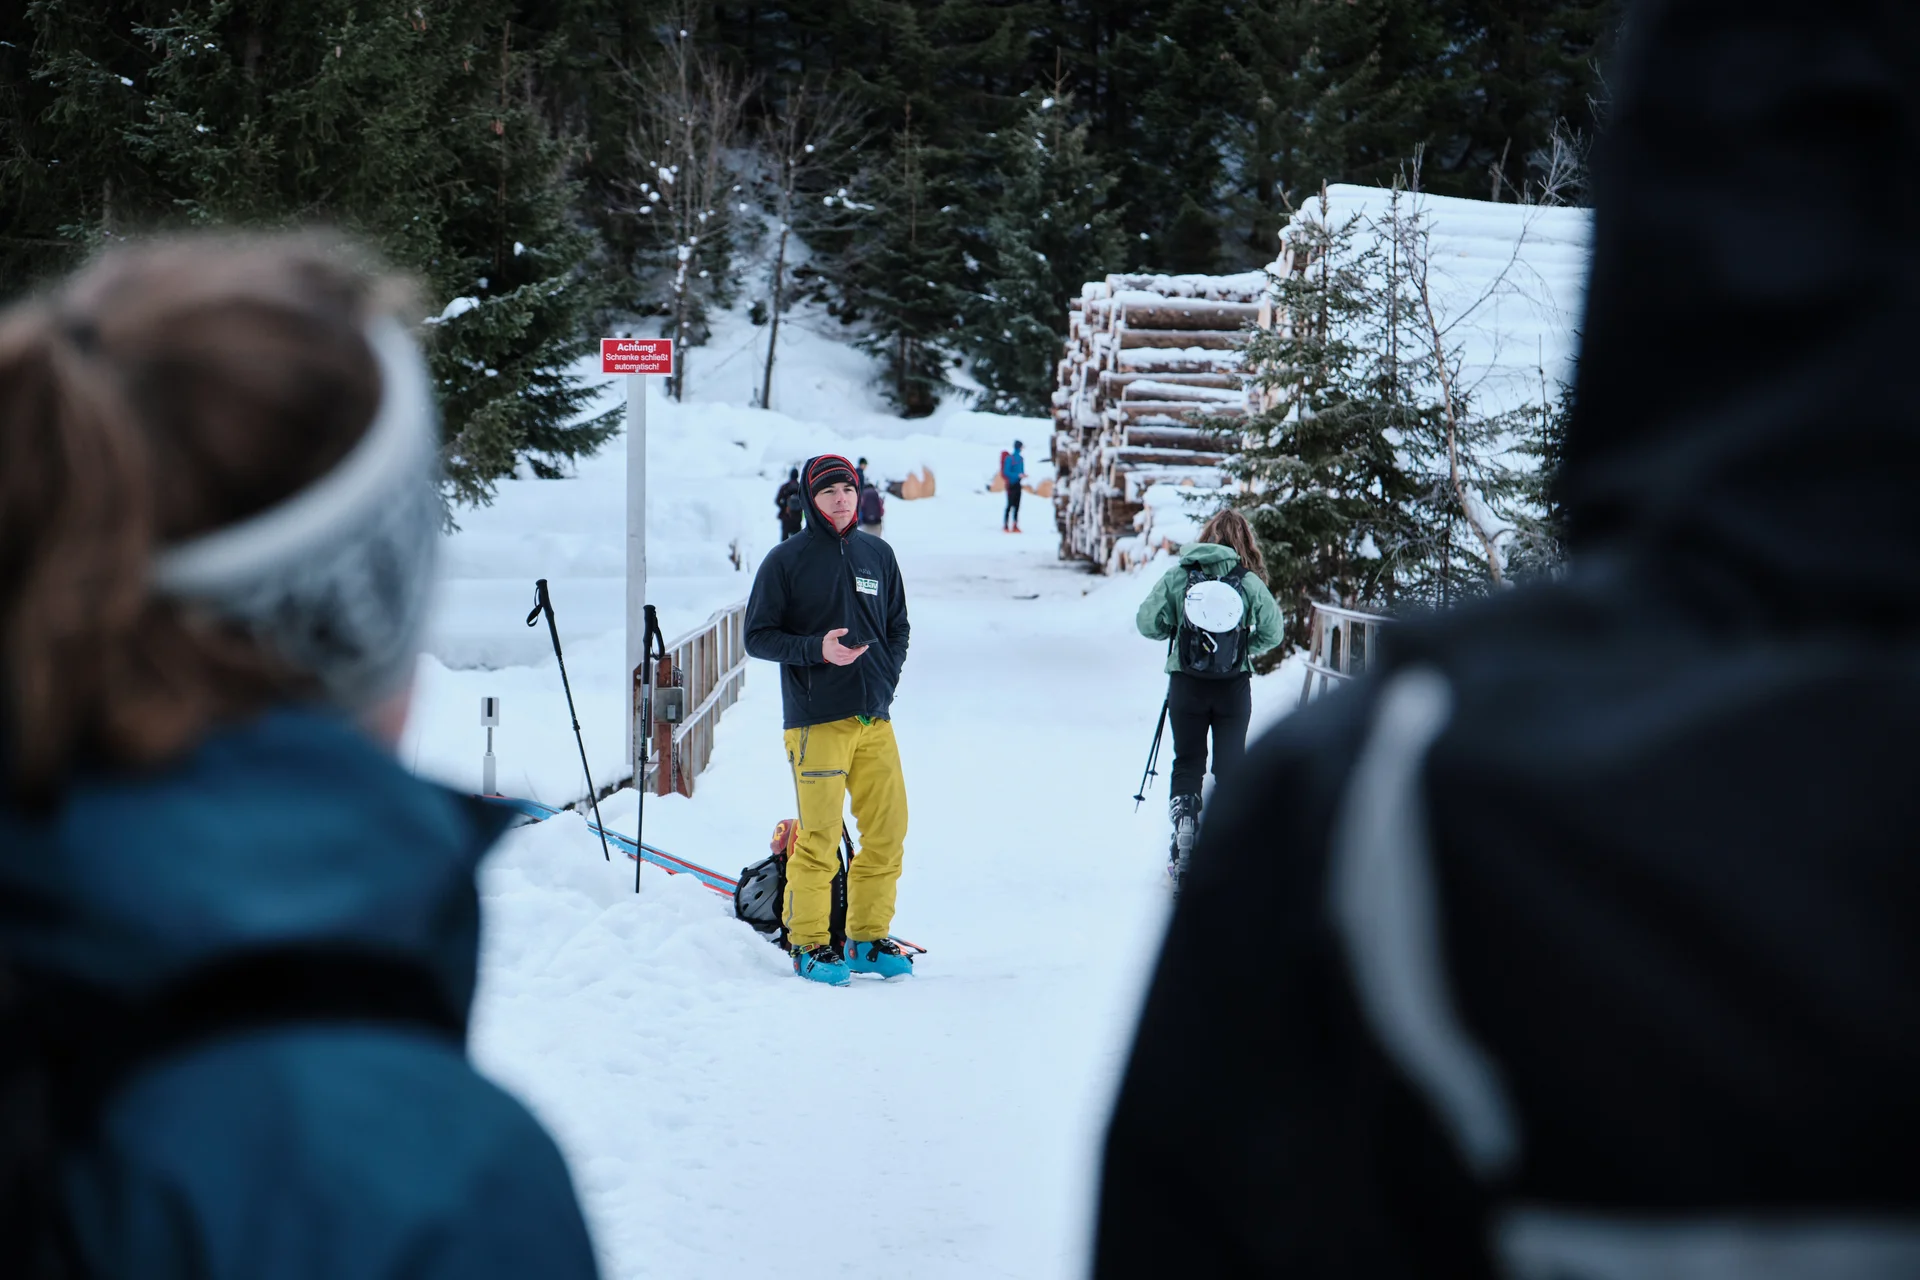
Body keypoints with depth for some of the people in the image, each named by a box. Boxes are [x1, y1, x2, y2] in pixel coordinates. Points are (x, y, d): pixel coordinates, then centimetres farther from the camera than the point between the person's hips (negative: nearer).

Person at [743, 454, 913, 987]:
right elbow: (758, 637, -1)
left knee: (888, 831, 4)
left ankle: (868, 939, 16)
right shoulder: (786, 561, -1)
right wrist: (816, 649, -15)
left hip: (875, 719, 5)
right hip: (816, 721, -5)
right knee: (819, 839, -5)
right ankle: (809, 944, 6)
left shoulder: (878, 555, 13)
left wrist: (886, 679, 5)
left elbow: (898, 628, 21)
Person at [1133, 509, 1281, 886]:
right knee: (1230, 766, 13)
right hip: (1235, 685, 0)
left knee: (1187, 763, 14)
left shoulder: (1177, 575, -4)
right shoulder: (1249, 581, -5)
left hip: (1186, 683, 0)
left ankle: (1184, 824, -5)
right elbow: (1272, 631, -1)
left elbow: (1147, 622, -4)